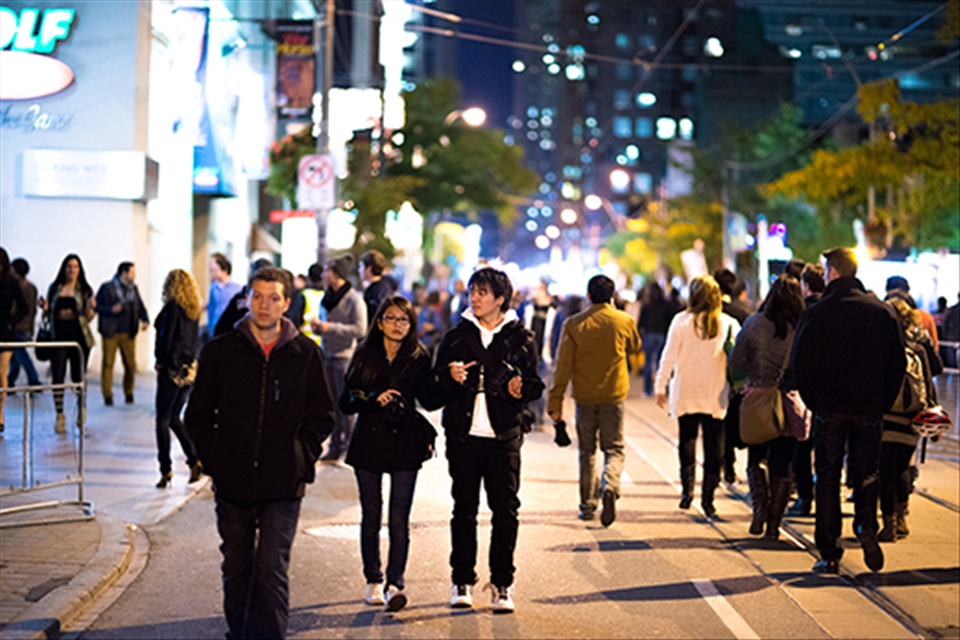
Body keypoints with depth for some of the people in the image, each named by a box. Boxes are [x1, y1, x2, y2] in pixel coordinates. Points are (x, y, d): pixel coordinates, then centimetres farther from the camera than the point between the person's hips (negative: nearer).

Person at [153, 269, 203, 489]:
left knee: (163, 421, 1)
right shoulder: (194, 310, 8)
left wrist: (160, 361, -2)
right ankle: (194, 460, 7)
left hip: (172, 369, -7)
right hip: (189, 368, 7)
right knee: (174, 418, 18)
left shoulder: (172, 308, -12)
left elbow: (165, 337, -14)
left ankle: (166, 471, 0)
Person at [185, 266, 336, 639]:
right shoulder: (220, 351, 3)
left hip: (283, 485, -2)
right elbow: (198, 415, 8)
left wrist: (302, 458, 0)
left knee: (272, 571, -7)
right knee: (236, 569, 12)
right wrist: (214, 460, 0)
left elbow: (322, 416, 9)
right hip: (233, 483, 2)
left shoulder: (305, 354, 2)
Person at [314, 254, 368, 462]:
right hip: (329, 355, 7)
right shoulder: (328, 297, 14)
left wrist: (330, 327, -17)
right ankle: (334, 448, 14)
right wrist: (318, 326, 2)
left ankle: (348, 447, 1)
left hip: (345, 357, -7)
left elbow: (359, 329, -16)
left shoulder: (354, 299, -10)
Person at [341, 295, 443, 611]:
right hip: (369, 441, 1)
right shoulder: (365, 355, 3)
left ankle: (394, 583, -6)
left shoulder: (418, 358, 2)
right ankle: (373, 582, 19)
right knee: (371, 517, 7)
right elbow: (346, 401, 1)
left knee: (399, 520, -6)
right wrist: (373, 398, -16)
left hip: (405, 443, -1)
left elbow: (430, 401, -2)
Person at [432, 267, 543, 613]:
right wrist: (450, 377, -15)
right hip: (463, 434, 1)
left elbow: (535, 384, 5)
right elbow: (436, 386, 6)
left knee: (506, 510, -1)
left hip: (504, 435, -1)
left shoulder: (520, 338, 4)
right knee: (464, 509, 6)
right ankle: (462, 581, 16)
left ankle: (502, 584, 8)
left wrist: (521, 389, -16)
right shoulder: (457, 336, 8)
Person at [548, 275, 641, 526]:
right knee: (614, 450, 5)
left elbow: (563, 366, -6)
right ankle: (610, 486, -23)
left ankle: (588, 504, 16)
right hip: (613, 396, 0)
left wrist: (555, 402, -2)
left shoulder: (573, 324, -7)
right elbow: (635, 348, 18)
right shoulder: (624, 321, -3)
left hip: (584, 397, 0)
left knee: (587, 452, 13)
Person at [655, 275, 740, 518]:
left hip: (685, 394, 0)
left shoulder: (681, 321, -5)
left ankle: (687, 487, 5)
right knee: (713, 445, 5)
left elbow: (669, 356, -4)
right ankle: (708, 495, 0)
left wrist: (661, 386, 2)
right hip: (716, 396, 0)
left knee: (687, 439, 13)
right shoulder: (728, 324, -3)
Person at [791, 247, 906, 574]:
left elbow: (800, 364, -7)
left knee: (828, 478, 7)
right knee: (866, 472, 16)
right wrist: (883, 403, 10)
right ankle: (866, 525, -10)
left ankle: (830, 554, 5)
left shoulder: (816, 314, -9)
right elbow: (898, 363, 3)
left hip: (830, 409, -2)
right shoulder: (883, 312, 0)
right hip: (869, 409, 2)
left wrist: (813, 402, 6)